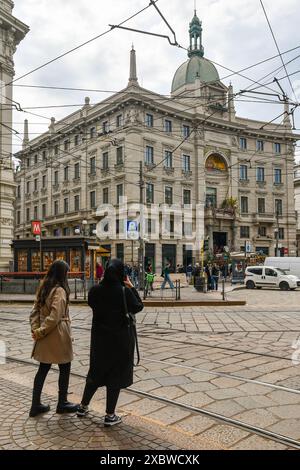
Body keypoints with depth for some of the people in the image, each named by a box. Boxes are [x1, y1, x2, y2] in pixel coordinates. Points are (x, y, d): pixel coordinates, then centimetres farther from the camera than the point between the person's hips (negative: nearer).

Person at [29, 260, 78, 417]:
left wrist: (35, 329, -1)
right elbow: (55, 317, -23)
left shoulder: (43, 288, 6)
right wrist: (40, 332, -14)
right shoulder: (60, 291, -18)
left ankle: (35, 405, 23)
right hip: (58, 336, -8)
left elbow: (35, 311, 7)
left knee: (43, 369, 16)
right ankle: (62, 403, 23)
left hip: (45, 337, 8)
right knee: (64, 369, 10)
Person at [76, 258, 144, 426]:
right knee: (116, 374, 9)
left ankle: (83, 406, 34)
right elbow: (138, 307, -7)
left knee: (96, 371, 22)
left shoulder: (95, 290, -8)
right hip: (120, 338, -4)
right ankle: (110, 415, 19)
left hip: (99, 337, 5)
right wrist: (131, 287, -2)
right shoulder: (124, 291, -20)